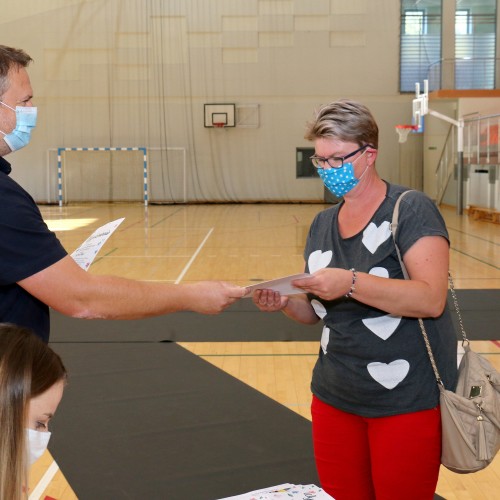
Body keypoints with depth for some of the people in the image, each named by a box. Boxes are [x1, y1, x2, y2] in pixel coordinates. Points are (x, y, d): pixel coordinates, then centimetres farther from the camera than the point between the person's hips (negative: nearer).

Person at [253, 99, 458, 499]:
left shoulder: (412, 209, -11)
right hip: (335, 398, 6)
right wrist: (285, 302, -6)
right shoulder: (322, 224, 9)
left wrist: (350, 282, -30)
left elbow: (431, 299, -22)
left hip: (406, 401, -6)